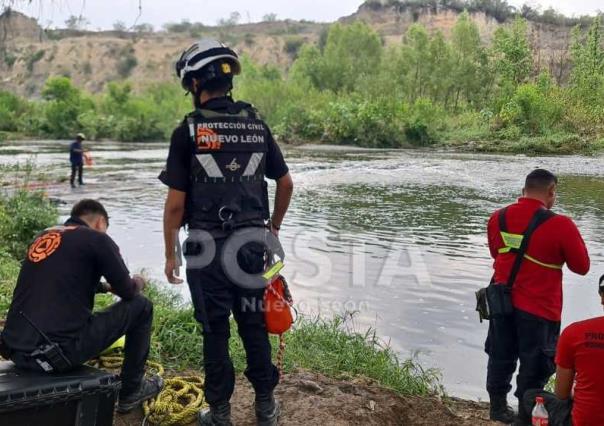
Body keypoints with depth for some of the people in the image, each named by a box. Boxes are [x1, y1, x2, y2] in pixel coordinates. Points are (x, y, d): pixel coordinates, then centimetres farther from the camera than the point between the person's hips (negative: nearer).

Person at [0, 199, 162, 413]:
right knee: (141, 306, 10)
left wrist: (105, 285, 42)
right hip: (58, 351, -7)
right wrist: (137, 283, 27)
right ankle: (131, 391, 21)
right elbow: (127, 292, 4)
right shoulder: (97, 239, -1)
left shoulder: (44, 236, 19)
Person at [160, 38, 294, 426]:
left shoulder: (189, 131, -10)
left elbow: (176, 202, -10)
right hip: (251, 242, 4)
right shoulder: (257, 125, 4)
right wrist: (274, 228, 23)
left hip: (208, 246, -4)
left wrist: (171, 254, 0)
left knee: (215, 331, 8)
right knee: (254, 325, 15)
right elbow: (286, 183, 10)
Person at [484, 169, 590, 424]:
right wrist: (573, 240, 7)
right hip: (539, 308, -5)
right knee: (534, 365, 12)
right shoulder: (560, 225, -19)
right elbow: (581, 267, -7)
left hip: (503, 302, 5)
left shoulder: (498, 218, -2)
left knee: (501, 358, 20)